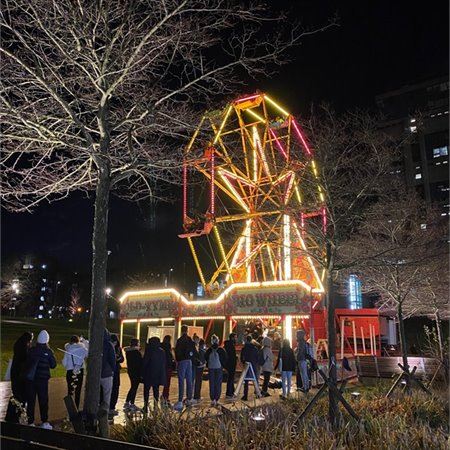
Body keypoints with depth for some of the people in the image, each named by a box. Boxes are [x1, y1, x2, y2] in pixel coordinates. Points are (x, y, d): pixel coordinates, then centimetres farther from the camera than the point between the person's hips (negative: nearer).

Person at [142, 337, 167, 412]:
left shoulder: (149, 350, -8)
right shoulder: (162, 351, 6)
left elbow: (144, 362, -9)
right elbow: (164, 364, 10)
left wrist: (142, 373, -4)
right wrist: (163, 376, 16)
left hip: (149, 374, -4)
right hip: (158, 375, 4)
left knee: (146, 390, 5)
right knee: (156, 390, 11)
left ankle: (145, 406, -1)